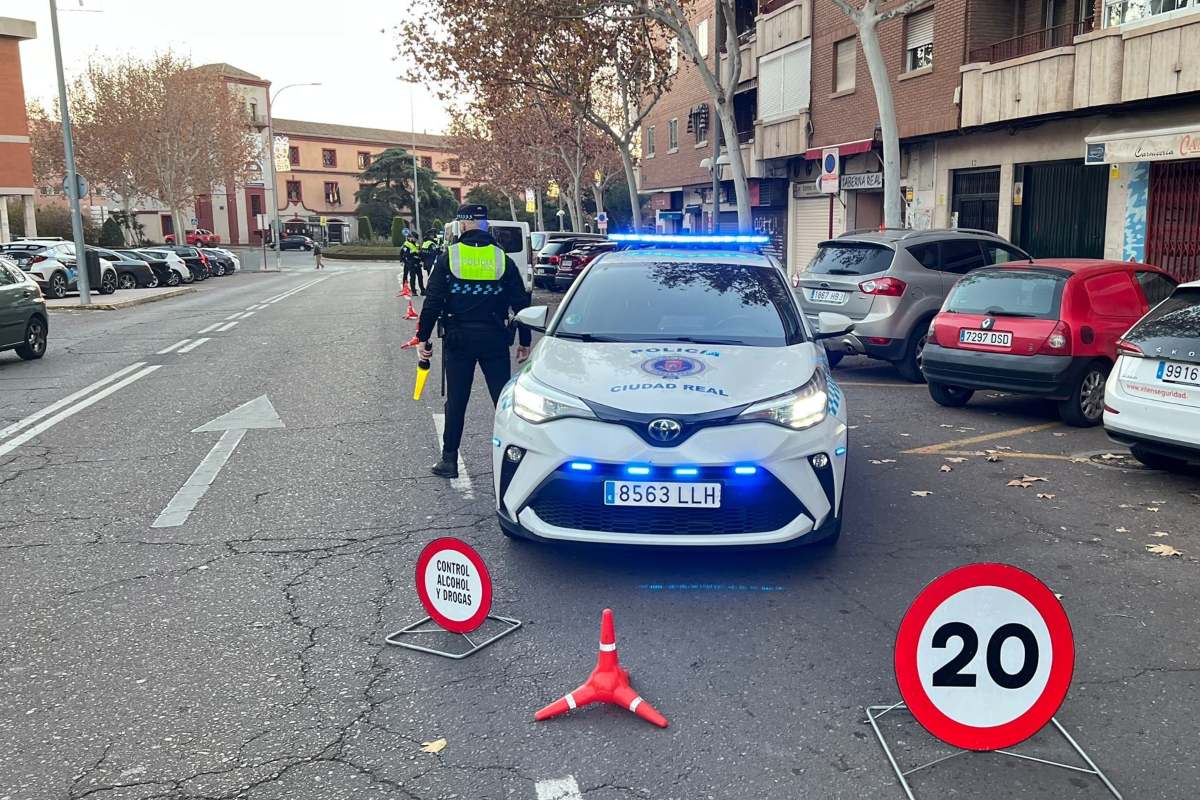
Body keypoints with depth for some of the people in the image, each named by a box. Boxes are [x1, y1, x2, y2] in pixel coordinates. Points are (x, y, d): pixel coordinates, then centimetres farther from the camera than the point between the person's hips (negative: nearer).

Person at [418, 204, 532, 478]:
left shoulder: (448, 257, -3)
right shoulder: (503, 259, 1)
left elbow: (432, 303, -5)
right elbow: (520, 304, 2)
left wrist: (423, 338, 2)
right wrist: (525, 341, 9)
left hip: (458, 339, 0)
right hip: (494, 338, 1)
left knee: (456, 400, 9)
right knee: (504, 398, 4)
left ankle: (449, 460, 15)